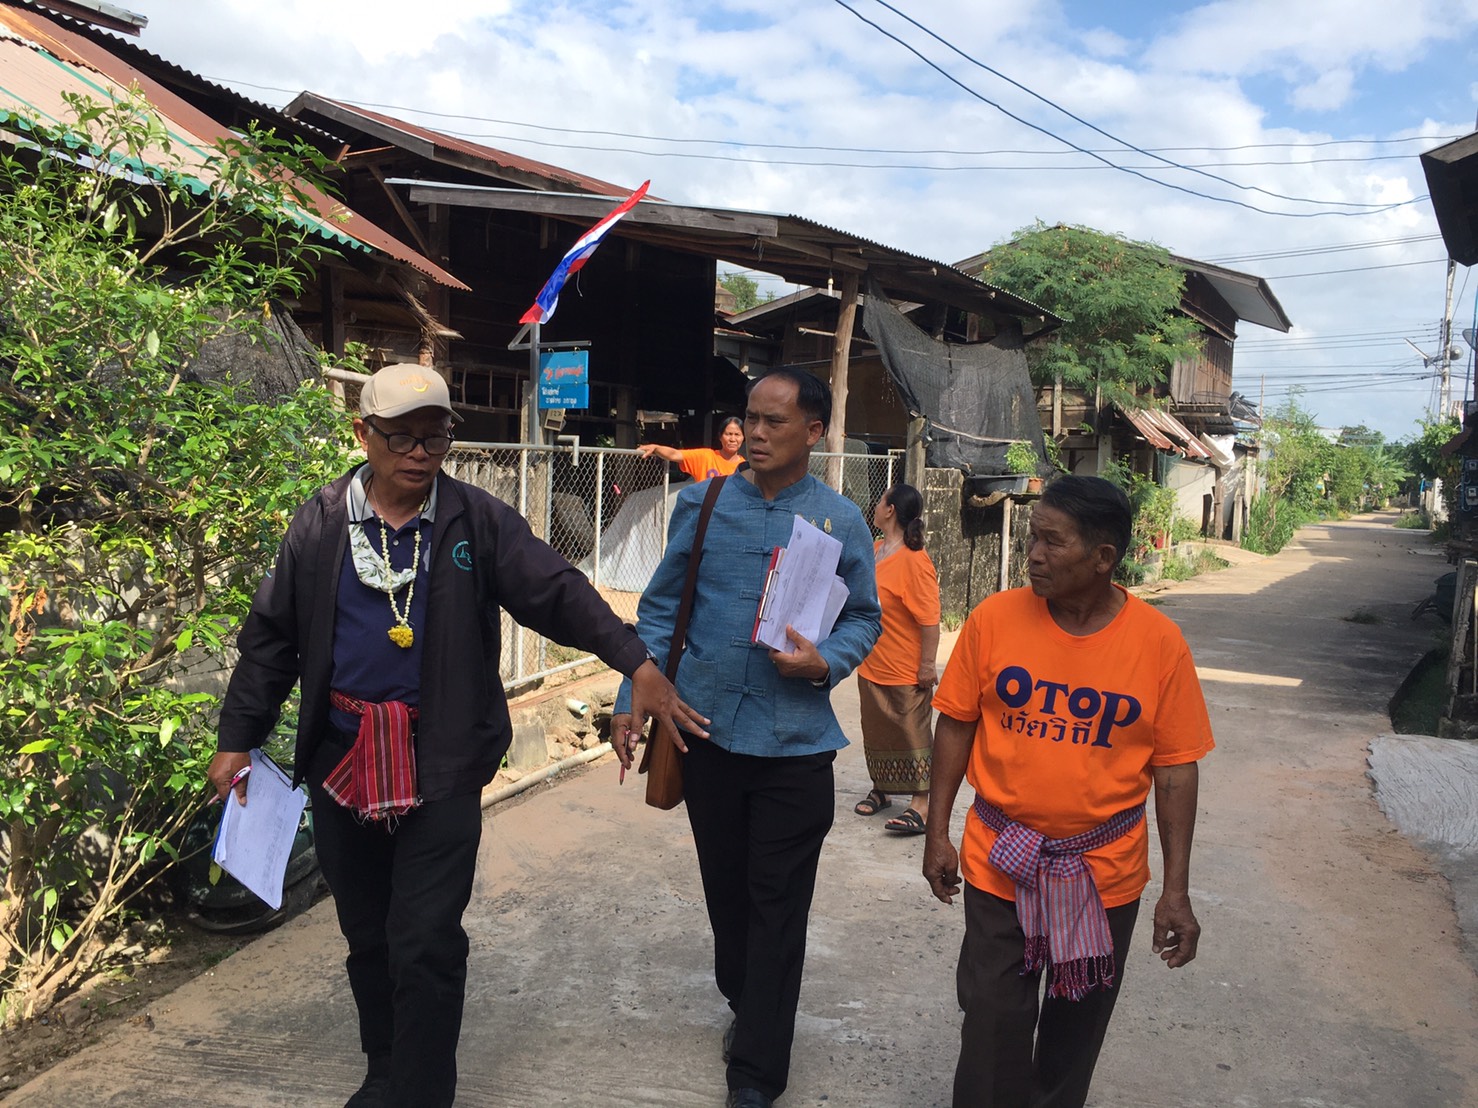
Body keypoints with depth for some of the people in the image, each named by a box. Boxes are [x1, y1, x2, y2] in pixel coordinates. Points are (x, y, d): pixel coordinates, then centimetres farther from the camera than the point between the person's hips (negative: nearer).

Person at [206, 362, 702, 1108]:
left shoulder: (479, 522, -4)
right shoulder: (319, 526, 1)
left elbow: (559, 593, -11)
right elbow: (271, 636, 6)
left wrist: (636, 663, -24)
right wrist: (237, 739, 7)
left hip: (441, 766, -3)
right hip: (340, 760, 3)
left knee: (427, 946, -2)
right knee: (366, 935, 16)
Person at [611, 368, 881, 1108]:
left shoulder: (841, 521, -2)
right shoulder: (701, 505, 1)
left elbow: (864, 618, 5)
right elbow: (661, 608, 5)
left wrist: (825, 663, -15)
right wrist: (634, 695, -4)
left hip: (796, 743, -2)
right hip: (707, 732, 2)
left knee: (778, 907, 5)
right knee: (724, 887, 17)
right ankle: (743, 1003, 43)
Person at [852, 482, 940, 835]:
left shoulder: (914, 561, -21)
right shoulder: (874, 550, 5)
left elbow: (930, 620, -22)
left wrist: (927, 666, -21)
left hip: (905, 673, -8)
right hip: (872, 667, 8)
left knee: (912, 735, 2)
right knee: (875, 732, 18)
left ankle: (921, 803, 9)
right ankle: (880, 790, 33)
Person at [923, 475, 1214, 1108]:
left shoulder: (1159, 642, -11)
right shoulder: (995, 618, -10)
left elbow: (1176, 768, -6)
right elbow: (956, 724, 0)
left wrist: (1177, 890, -5)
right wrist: (937, 833, 1)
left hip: (1106, 873, 1)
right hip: (999, 864, 0)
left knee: (1077, 1025, 20)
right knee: (993, 1030, 7)